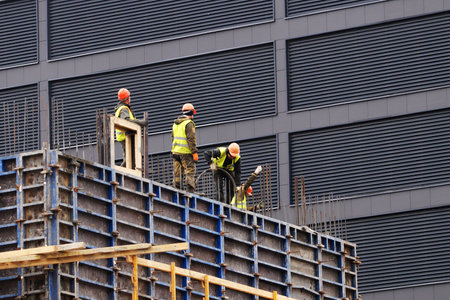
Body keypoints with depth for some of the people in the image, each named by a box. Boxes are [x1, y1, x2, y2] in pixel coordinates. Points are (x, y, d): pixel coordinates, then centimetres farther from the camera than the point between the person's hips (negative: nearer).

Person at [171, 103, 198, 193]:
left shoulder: (175, 123, 16)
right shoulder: (189, 123, -10)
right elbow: (191, 139, -16)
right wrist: (194, 152, -15)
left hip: (176, 151, 8)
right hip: (186, 152, -8)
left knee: (177, 173, 9)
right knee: (190, 172, -7)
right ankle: (190, 191, -13)